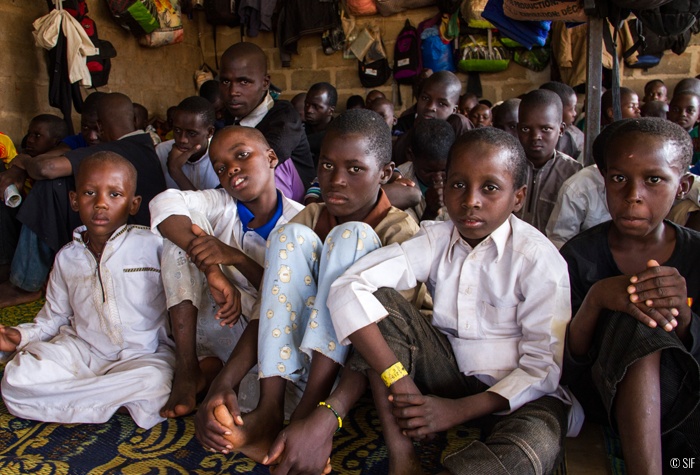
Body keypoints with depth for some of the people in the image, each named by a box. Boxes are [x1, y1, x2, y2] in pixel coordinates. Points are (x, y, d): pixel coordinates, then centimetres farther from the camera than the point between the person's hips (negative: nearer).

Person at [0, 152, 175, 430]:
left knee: (153, 383, -34)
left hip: (145, 354, -3)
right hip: (82, 351, 3)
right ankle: (122, 399, -14)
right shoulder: (67, 258, 7)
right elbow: (54, 318, 17)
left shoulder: (155, 245, -8)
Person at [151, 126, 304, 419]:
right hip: (212, 325, 3)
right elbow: (165, 203, -24)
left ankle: (212, 367, -14)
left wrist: (235, 257, -30)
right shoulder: (222, 205, -4)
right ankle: (187, 369, -21)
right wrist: (212, 270, -38)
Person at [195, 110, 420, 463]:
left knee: (352, 236, -24)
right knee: (292, 236, -17)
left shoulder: (400, 230, -13)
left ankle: (308, 415, -31)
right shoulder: (309, 219, 1)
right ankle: (270, 410, -24)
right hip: (301, 359, 4)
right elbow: (267, 309, -9)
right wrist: (221, 385, -25)